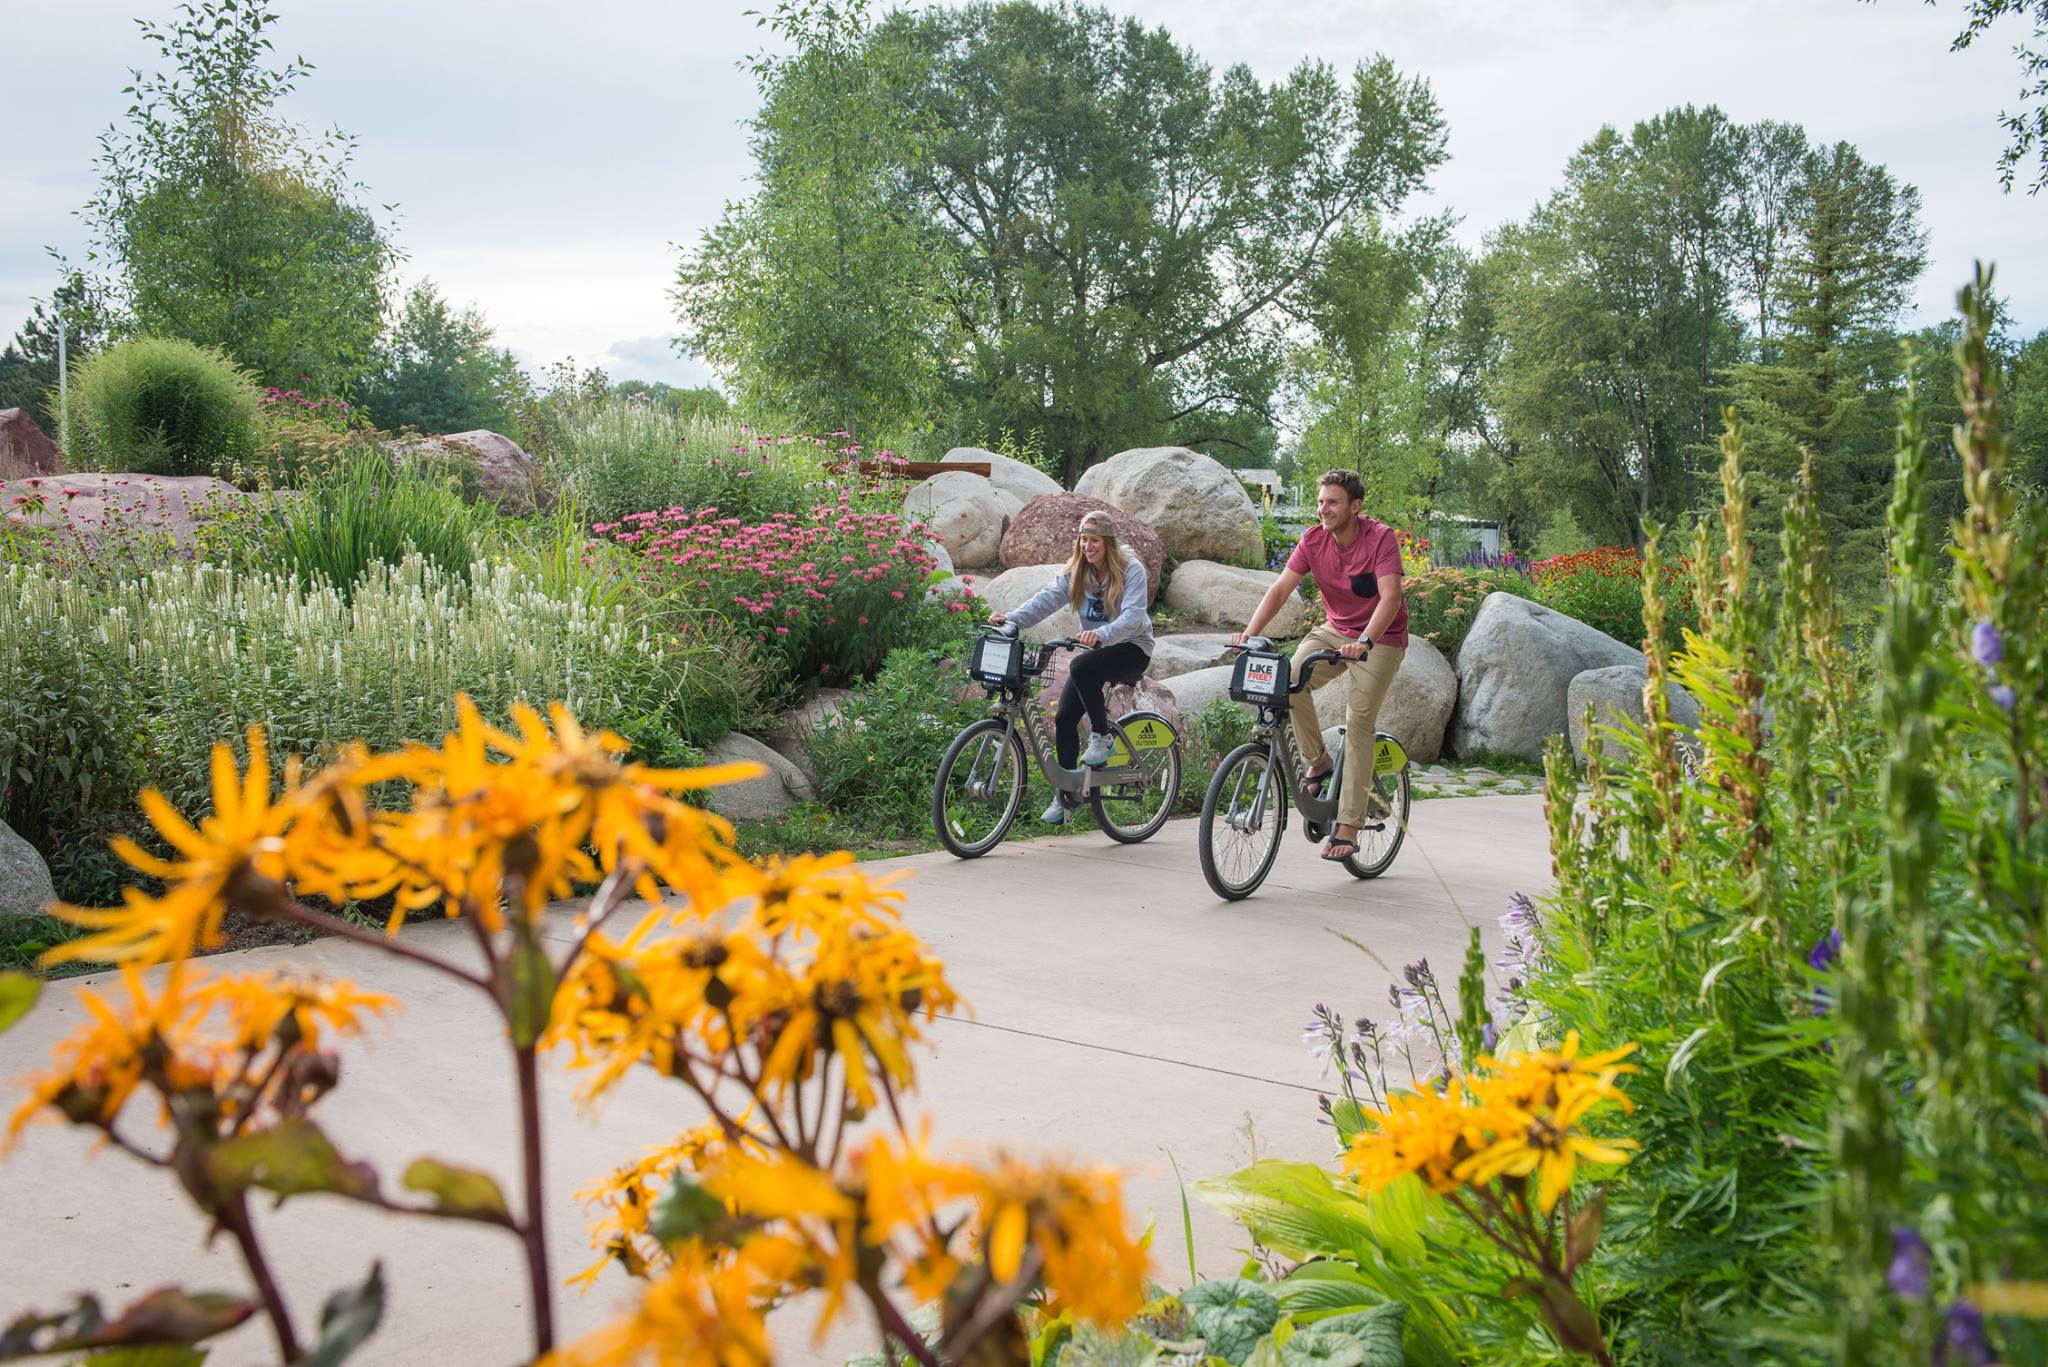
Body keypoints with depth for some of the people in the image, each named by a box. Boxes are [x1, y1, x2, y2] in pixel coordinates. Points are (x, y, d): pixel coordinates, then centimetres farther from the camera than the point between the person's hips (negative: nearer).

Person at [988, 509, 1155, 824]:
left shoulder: (1131, 570, -14)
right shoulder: (1076, 572, 2)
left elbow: (1133, 615, -27)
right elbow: (1047, 598, -12)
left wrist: (1102, 634, -46)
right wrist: (1011, 618, -30)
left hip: (1131, 648, -6)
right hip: (1097, 650, 6)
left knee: (1081, 668, -34)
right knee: (1064, 717, -5)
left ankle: (1103, 737, -15)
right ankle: (1065, 795, 7)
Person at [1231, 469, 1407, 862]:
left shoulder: (1380, 538, -20)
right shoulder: (1313, 540, -7)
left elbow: (1390, 597, -29)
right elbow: (1280, 588, -13)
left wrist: (1364, 642, -45)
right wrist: (1250, 632, -28)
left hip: (1381, 638, -5)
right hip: (1335, 630, 5)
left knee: (1358, 722, -14)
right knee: (1292, 681, -22)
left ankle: (1347, 828, -13)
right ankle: (1317, 763, 0)